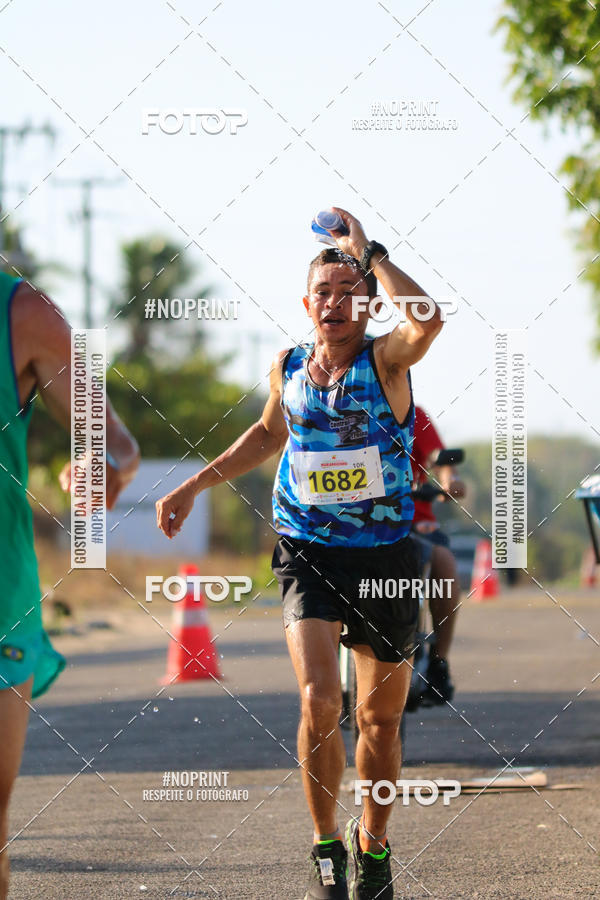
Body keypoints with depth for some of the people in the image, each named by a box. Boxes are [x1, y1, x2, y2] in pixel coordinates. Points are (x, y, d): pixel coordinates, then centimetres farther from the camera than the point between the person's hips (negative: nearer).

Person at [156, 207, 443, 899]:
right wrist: (194, 486, 23)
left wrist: (367, 250, -24)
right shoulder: (287, 367, 3)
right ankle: (325, 844, -1)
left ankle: (372, 842, 33)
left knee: (380, 718, 11)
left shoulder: (386, 361, -9)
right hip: (307, 554, 1)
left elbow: (427, 321, -33)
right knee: (319, 701, -18)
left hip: (383, 555, -1)